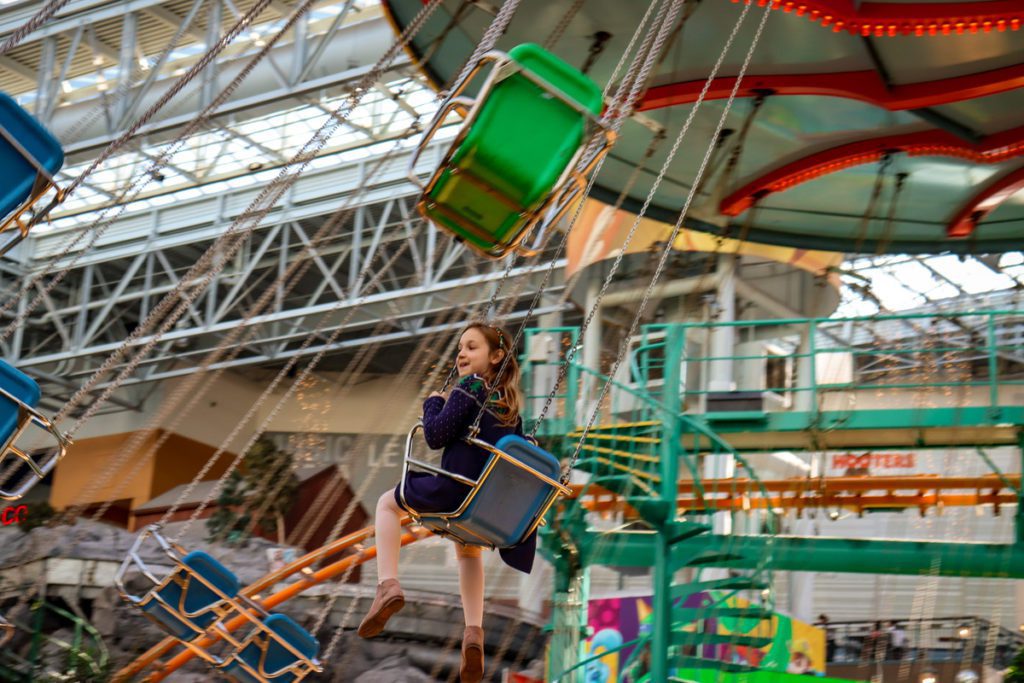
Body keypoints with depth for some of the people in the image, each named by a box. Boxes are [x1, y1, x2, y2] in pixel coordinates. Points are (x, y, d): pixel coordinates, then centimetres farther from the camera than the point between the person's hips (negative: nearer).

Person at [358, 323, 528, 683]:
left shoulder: (469, 387, -7)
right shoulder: (510, 400, 13)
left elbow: (436, 436, -12)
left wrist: (433, 403, 5)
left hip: (456, 490, -7)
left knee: (388, 503, 20)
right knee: (468, 550, 38)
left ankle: (387, 584, -1)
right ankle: (474, 631, 18)